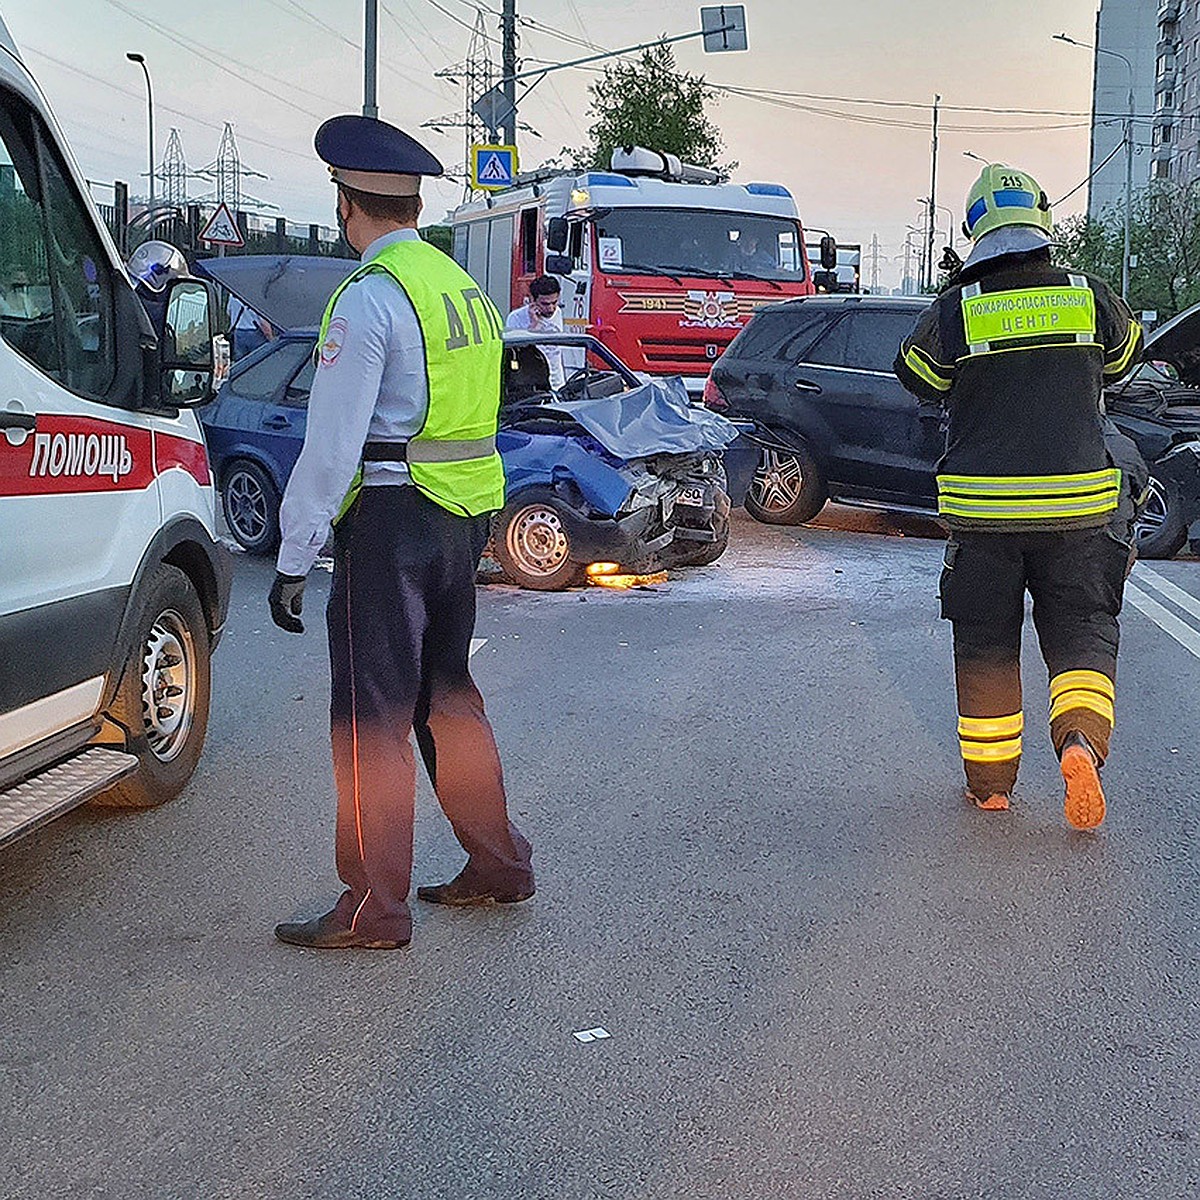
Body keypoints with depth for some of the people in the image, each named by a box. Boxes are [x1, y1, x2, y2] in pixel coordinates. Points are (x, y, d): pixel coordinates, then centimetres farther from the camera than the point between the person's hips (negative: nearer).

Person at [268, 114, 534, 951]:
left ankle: (375, 908, 7)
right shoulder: (465, 288, 14)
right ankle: (497, 866, 28)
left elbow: (332, 445, -17)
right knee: (448, 694, 19)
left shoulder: (370, 296, -13)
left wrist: (294, 560, -13)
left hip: (393, 516, -9)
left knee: (372, 713, -1)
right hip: (465, 515, 9)